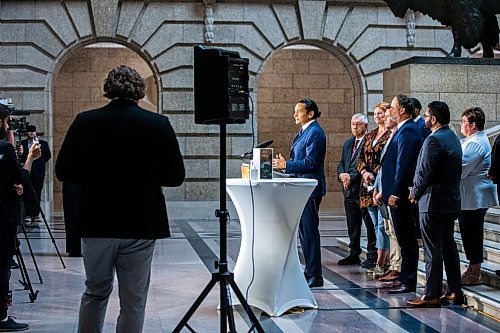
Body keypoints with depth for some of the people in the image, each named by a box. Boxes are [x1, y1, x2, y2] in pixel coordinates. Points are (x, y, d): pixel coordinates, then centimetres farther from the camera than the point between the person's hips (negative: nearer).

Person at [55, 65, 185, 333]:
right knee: (133, 302, 7)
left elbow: (63, 172, -1)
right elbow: (175, 177, -4)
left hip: (95, 224, 2)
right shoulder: (158, 125, -8)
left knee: (95, 293, 21)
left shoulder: (84, 122, -5)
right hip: (140, 229, -2)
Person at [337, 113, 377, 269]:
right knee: (352, 225, 15)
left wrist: (351, 177, -18)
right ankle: (354, 254, 24)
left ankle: (372, 256, 4)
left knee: (369, 224, -2)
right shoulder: (348, 143, 18)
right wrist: (341, 174, -3)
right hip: (349, 189, 8)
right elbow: (341, 164, 18)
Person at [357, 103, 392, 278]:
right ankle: (386, 261, 19)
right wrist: (364, 172, -2)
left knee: (382, 225, -10)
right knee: (377, 225, 11)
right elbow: (361, 158, 16)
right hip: (369, 185, 8)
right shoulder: (370, 135, 17)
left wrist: (377, 176, -17)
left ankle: (380, 264, -8)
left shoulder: (393, 135, -7)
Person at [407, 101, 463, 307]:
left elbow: (425, 173, -21)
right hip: (451, 201, 9)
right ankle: (454, 291, 19)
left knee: (433, 251, -4)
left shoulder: (434, 140, -17)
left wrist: (415, 193, -3)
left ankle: (432, 295, 0)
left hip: (433, 203, -9)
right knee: (449, 247, 14)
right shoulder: (453, 138, 13)